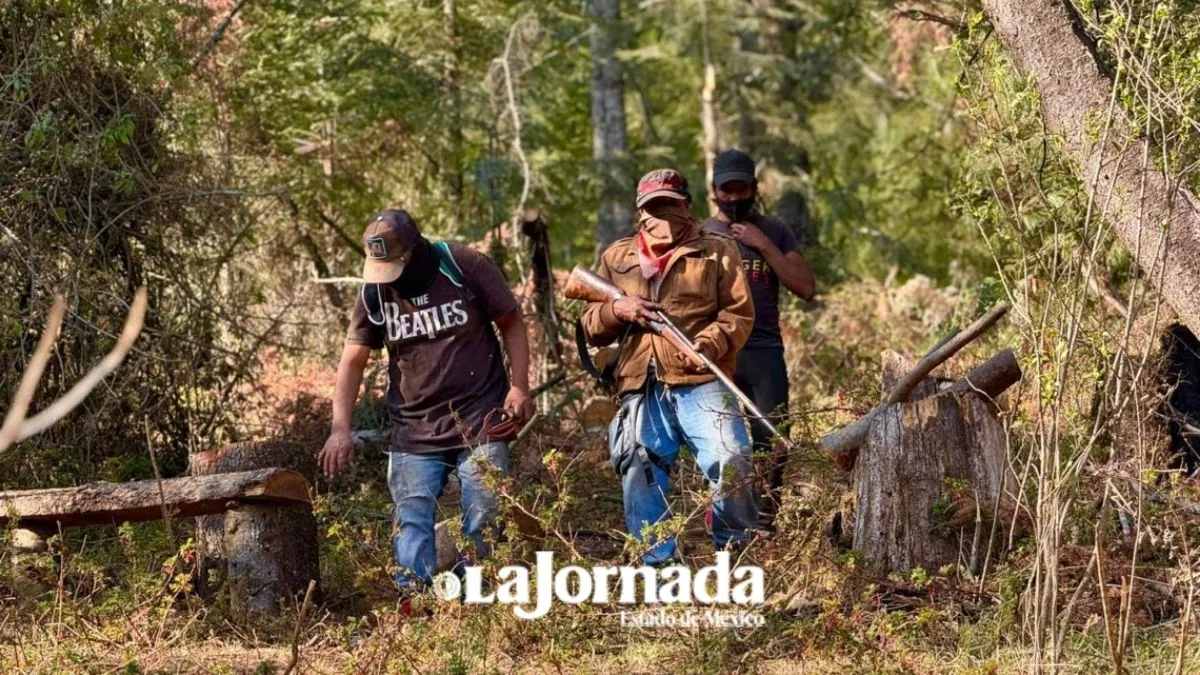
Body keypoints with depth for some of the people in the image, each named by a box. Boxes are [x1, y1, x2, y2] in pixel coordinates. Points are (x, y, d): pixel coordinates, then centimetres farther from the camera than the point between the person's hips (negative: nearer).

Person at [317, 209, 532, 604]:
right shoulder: (374, 291, 0)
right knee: (411, 520, -7)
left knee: (483, 520, -3)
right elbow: (353, 361, 2)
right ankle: (412, 604, -14)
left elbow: (511, 322, 1)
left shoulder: (465, 268, -8)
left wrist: (520, 386, -10)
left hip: (480, 422, -3)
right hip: (414, 430, 3)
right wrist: (341, 429, -9)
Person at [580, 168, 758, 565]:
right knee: (640, 478, -3)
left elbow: (740, 313, 3)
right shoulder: (617, 259, 21)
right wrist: (617, 310, -2)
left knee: (730, 461, -21)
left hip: (699, 383, -3)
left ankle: (737, 551, -2)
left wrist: (709, 343, -16)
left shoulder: (716, 252, 12)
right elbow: (590, 327, 20)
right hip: (640, 390, 3)